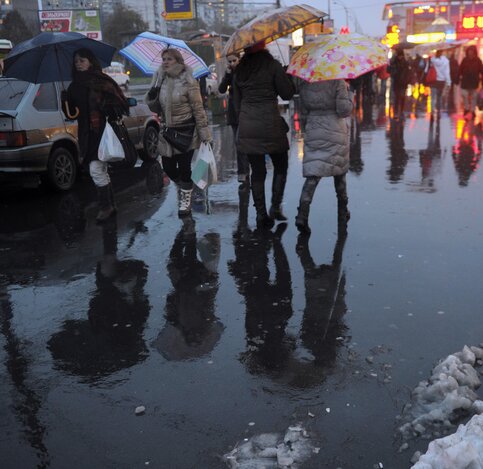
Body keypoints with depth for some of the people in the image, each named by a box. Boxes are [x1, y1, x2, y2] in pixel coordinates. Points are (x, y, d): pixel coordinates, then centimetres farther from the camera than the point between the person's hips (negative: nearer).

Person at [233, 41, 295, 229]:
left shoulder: (240, 69, 9)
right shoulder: (272, 65, -6)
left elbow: (237, 101, 13)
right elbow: (287, 93, -5)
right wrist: (288, 77, 12)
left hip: (247, 126, 4)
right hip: (270, 125, -4)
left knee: (257, 171, 9)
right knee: (280, 167, 14)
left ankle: (261, 214, 10)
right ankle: (275, 207, 7)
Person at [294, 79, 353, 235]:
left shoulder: (304, 85, 1)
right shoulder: (337, 82, -10)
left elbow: (304, 113, 7)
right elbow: (344, 110, -13)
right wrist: (348, 92, 1)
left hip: (313, 134, 2)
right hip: (336, 133, -2)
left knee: (312, 175, -1)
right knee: (339, 172, 16)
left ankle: (302, 214, -20)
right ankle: (342, 213, 29)